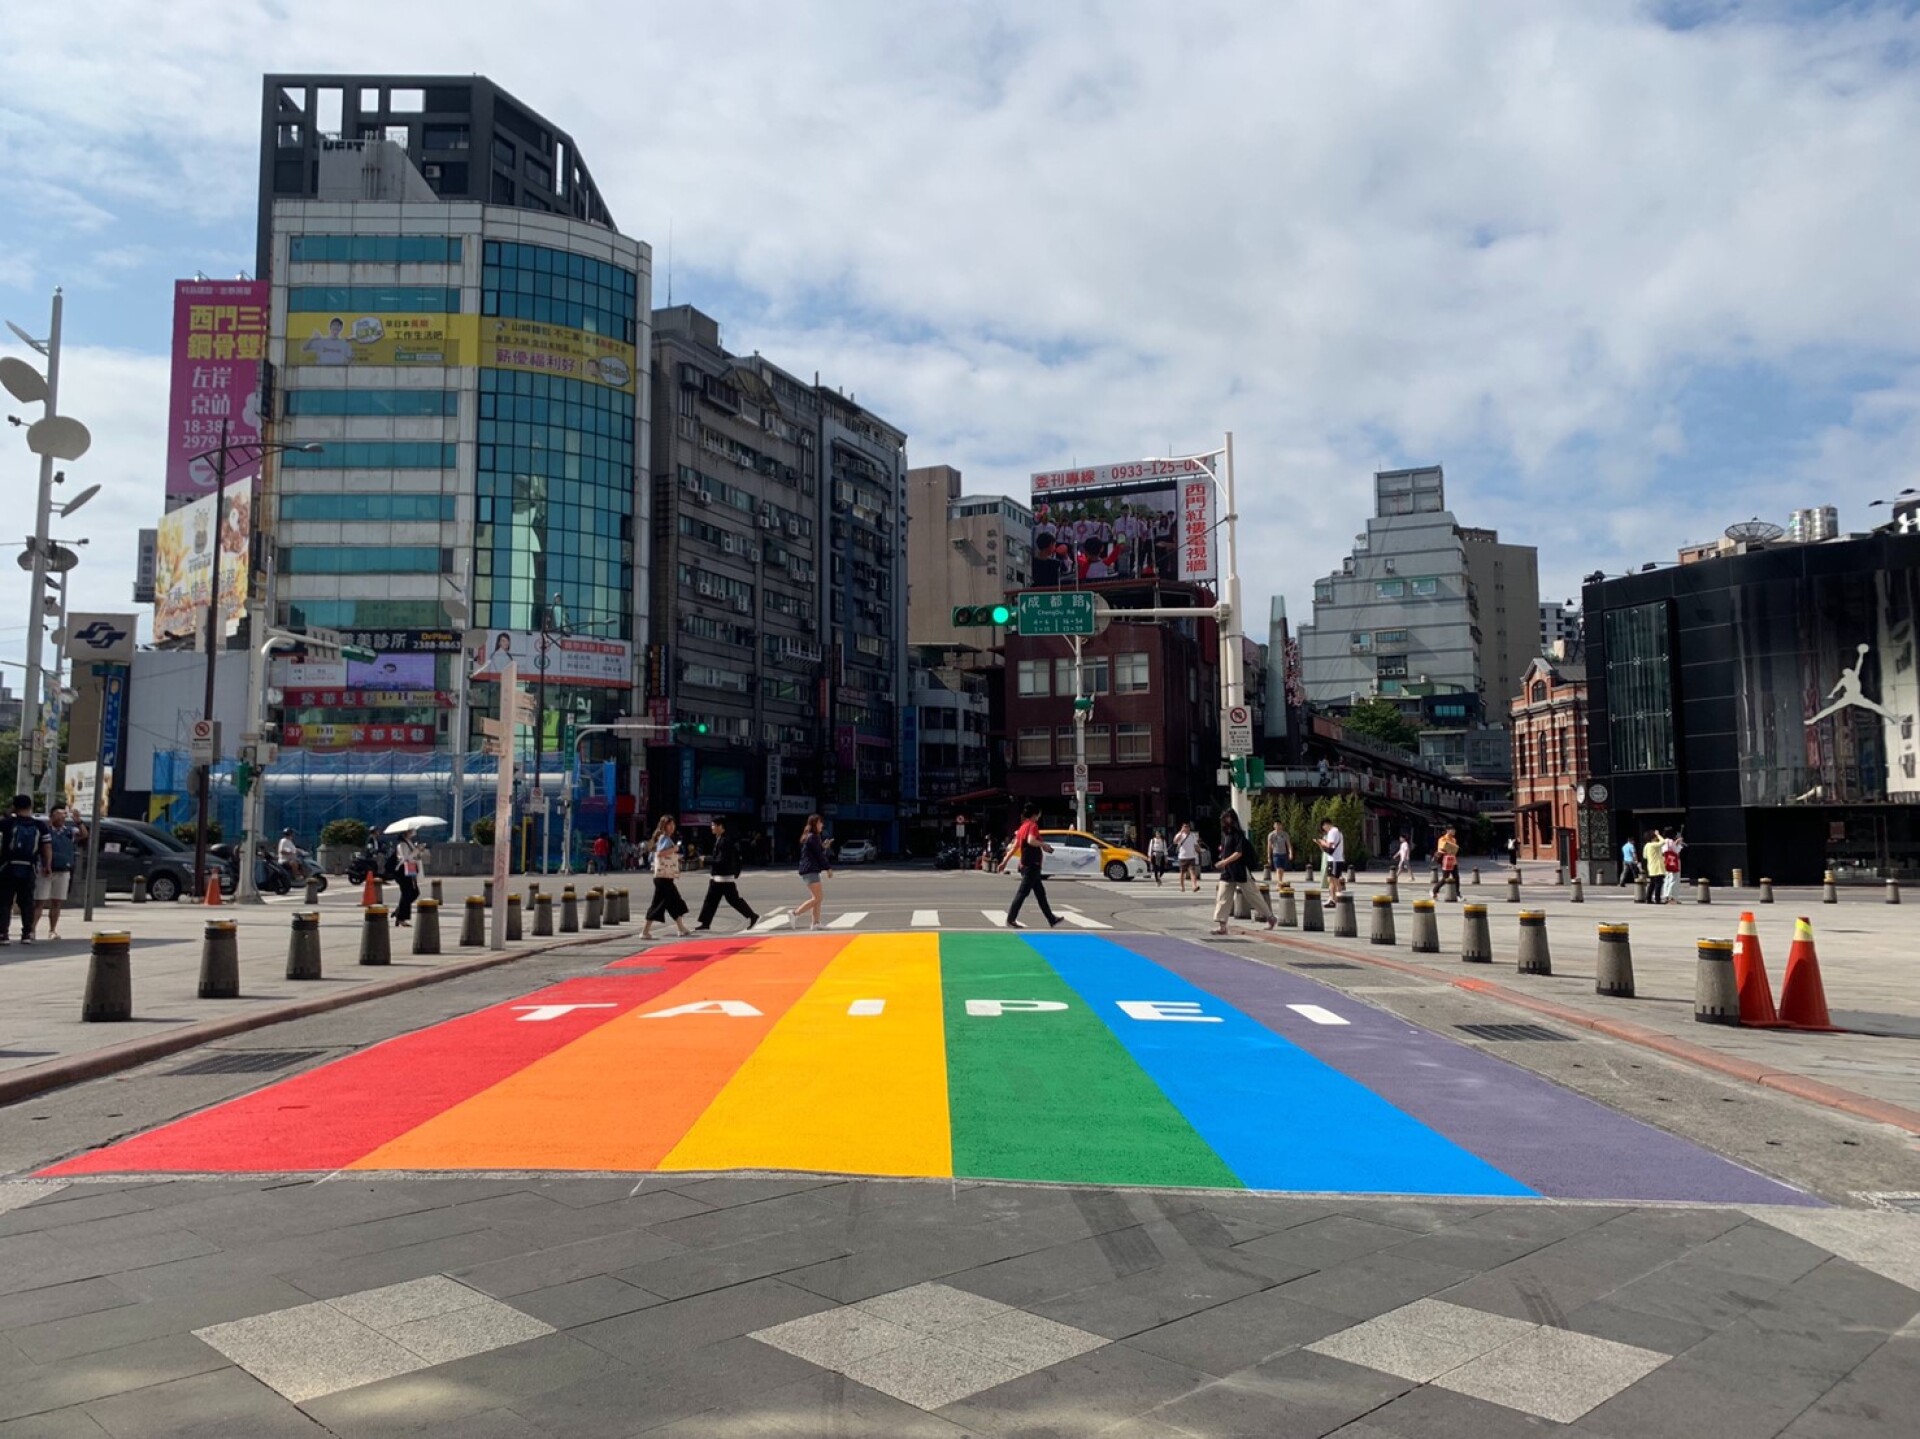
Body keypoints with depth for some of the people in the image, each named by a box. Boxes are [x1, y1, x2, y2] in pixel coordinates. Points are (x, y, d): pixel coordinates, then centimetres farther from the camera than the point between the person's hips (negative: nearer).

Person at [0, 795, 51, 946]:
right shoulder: (40, 826, 2)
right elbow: (47, 848, 1)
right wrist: (47, 866, 11)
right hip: (29, 870, 2)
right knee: (27, 902, 11)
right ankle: (27, 933, 8)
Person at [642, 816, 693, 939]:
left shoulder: (668, 838, 18)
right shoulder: (665, 838, -12)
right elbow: (659, 853, -29)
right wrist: (673, 849, -22)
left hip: (668, 876, 10)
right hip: (663, 876, -10)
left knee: (675, 902, 16)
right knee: (659, 903, -9)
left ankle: (682, 928, 24)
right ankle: (645, 931, -8)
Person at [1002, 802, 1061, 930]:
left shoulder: (1022, 827, 15)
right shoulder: (1033, 825, -10)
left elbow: (1014, 846, 14)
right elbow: (1031, 841, -28)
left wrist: (1005, 861, 15)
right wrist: (1044, 845, -15)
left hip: (1026, 865, 10)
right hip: (1032, 865, -10)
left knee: (1040, 893, 12)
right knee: (1023, 892, -8)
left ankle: (1052, 920, 17)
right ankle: (1011, 920, -8)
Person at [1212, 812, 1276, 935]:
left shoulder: (1239, 834, -13)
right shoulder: (1224, 834, 10)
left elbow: (1239, 853, -21)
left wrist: (1225, 861, -27)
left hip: (1241, 872, -7)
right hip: (1227, 873, 7)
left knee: (1253, 896, 4)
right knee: (1222, 898, -2)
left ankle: (1270, 918, 20)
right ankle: (1221, 926, -2)